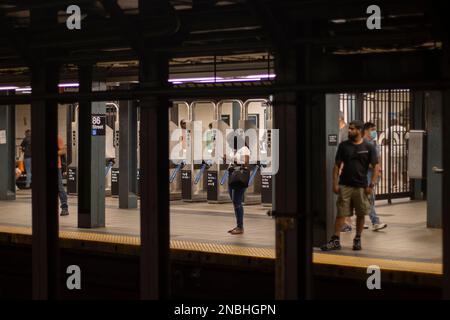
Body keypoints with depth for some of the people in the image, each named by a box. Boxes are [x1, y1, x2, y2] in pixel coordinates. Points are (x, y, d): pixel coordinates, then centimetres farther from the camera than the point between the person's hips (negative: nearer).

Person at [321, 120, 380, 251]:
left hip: (361, 186, -1)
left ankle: (357, 239, 19)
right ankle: (335, 240, 0)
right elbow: (337, 165, 7)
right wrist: (335, 183, -2)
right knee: (341, 213, -2)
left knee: (361, 214, 7)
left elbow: (376, 167, 0)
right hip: (344, 185, 1)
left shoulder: (368, 147, 0)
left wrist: (371, 185, -8)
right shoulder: (343, 146, 5)